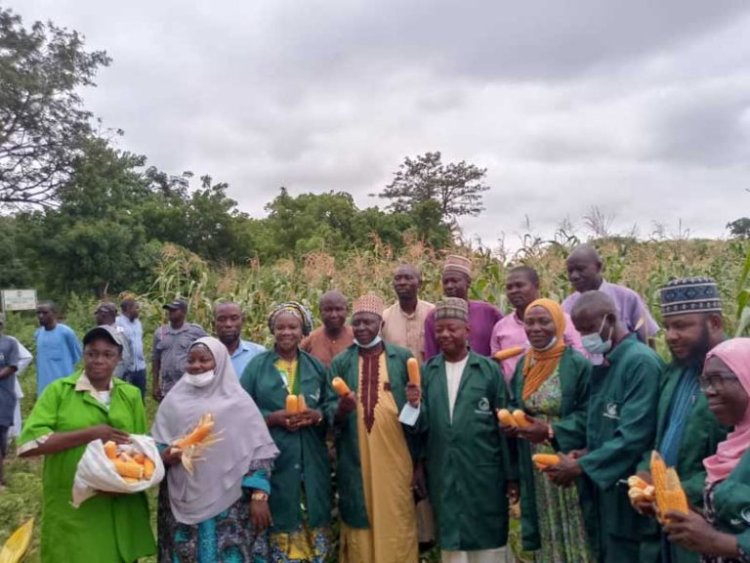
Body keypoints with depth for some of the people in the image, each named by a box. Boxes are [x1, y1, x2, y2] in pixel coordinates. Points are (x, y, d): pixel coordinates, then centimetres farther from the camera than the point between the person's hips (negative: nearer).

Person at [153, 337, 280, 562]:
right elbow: (155, 446, 11)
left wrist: (259, 496, -10)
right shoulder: (174, 401, 7)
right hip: (183, 505, 2)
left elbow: (258, 450, -3)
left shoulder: (238, 401, 0)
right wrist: (164, 457, -11)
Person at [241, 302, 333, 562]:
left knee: (312, 517, 6)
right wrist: (273, 418, -16)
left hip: (310, 460, 2)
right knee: (280, 519, 1)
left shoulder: (316, 367, 7)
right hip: (272, 459, -2)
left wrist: (315, 415, -11)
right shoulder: (257, 365, 0)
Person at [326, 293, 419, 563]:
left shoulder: (403, 358, 3)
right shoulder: (340, 363, 6)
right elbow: (330, 410, 1)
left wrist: (416, 430, -10)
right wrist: (341, 409, -20)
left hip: (395, 457, -1)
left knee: (397, 522, 6)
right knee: (359, 521, 7)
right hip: (355, 460, 1)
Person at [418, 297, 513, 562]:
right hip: (443, 476, 2)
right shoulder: (427, 372, 4)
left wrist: (511, 475, -1)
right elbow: (422, 425, 1)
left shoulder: (490, 370, -3)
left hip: (483, 474, -2)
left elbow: (504, 425, -2)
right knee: (450, 542, 14)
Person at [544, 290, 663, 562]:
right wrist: (586, 452, 0)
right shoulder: (602, 365, 11)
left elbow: (634, 436, -23)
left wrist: (581, 467, -17)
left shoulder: (641, 361, -16)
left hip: (625, 494, -8)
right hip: (600, 488, 8)